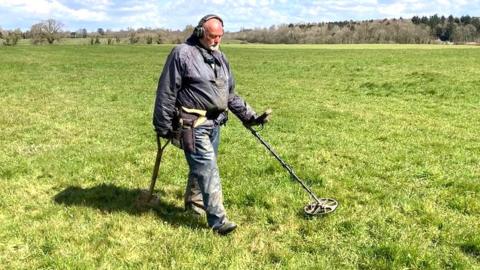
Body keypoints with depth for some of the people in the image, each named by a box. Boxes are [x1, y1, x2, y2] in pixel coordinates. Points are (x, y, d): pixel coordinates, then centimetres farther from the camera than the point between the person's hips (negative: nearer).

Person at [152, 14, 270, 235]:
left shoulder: (220, 58, 15)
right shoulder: (183, 54, -8)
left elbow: (230, 94, 21)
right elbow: (166, 93, -8)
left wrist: (249, 116, 15)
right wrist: (163, 127, -7)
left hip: (214, 123, 7)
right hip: (192, 125, -7)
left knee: (202, 166, 17)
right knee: (207, 168, -11)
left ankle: (194, 203, 36)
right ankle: (218, 220, -8)